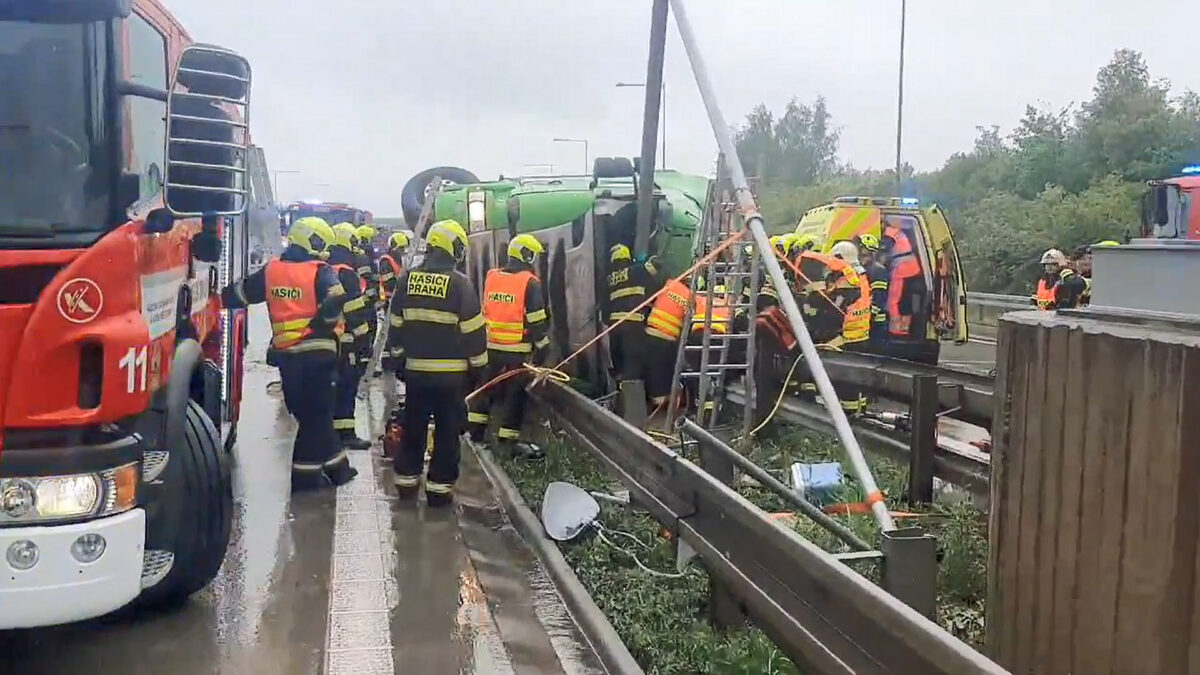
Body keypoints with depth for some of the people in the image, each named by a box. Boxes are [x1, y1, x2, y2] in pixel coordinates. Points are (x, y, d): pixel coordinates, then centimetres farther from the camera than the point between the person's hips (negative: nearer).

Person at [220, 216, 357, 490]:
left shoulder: (270, 270, 9)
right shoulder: (320, 272, -7)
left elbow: (237, 294, 16)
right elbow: (335, 301, -23)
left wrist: (221, 297, 33)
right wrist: (322, 325, -8)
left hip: (285, 353, 6)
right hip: (315, 351, -5)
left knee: (307, 411, 14)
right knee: (315, 412, 4)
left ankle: (335, 466, 20)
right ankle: (305, 473, 8)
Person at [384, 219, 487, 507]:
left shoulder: (407, 279, 2)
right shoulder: (459, 283, -12)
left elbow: (395, 326, 9)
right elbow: (473, 332, -10)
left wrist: (397, 360, 19)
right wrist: (478, 367, 0)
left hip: (415, 371, 4)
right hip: (452, 374, -4)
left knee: (413, 428, 16)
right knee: (447, 433, 5)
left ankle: (406, 481, 24)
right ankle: (440, 488, 8)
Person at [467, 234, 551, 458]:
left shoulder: (491, 277, 7)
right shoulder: (530, 282, -10)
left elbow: (483, 312, 14)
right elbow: (537, 321, -12)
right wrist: (542, 348, -6)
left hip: (491, 345, 5)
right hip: (518, 350, -5)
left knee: (486, 387, 18)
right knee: (515, 394, 4)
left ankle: (475, 431, 23)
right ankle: (507, 441, 8)